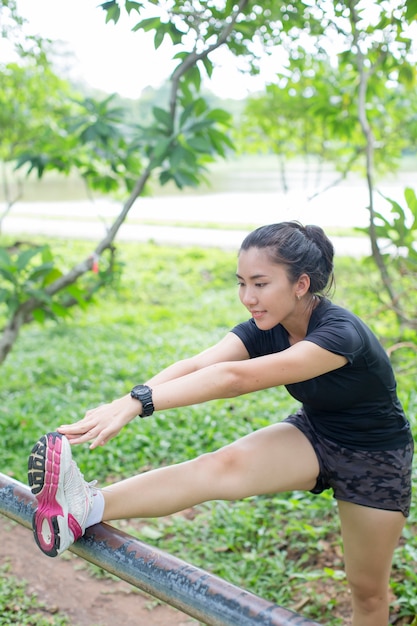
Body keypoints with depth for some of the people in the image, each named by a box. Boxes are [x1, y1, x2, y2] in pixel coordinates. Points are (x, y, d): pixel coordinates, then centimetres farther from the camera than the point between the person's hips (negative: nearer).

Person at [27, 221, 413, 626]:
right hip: (313, 437, 4)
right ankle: (87, 509, -43)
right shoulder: (264, 328, -13)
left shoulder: (341, 333, -34)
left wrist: (139, 401, -50)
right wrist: (122, 404, -44)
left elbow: (235, 378, -44)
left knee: (369, 591, 8)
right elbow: (197, 366, -29)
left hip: (375, 459, -3)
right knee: (224, 465, -26)